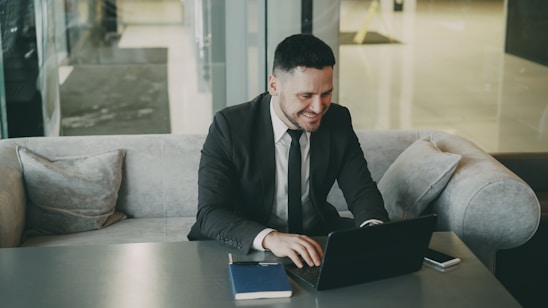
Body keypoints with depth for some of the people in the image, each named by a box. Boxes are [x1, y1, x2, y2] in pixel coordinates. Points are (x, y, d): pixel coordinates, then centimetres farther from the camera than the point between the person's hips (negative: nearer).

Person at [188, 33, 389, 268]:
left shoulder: (338, 121, -5)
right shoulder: (230, 126, -17)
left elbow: (362, 192, -1)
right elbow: (209, 214, -24)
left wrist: (373, 229, -25)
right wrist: (269, 238, -43)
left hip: (316, 238, 5)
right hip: (247, 247, -4)